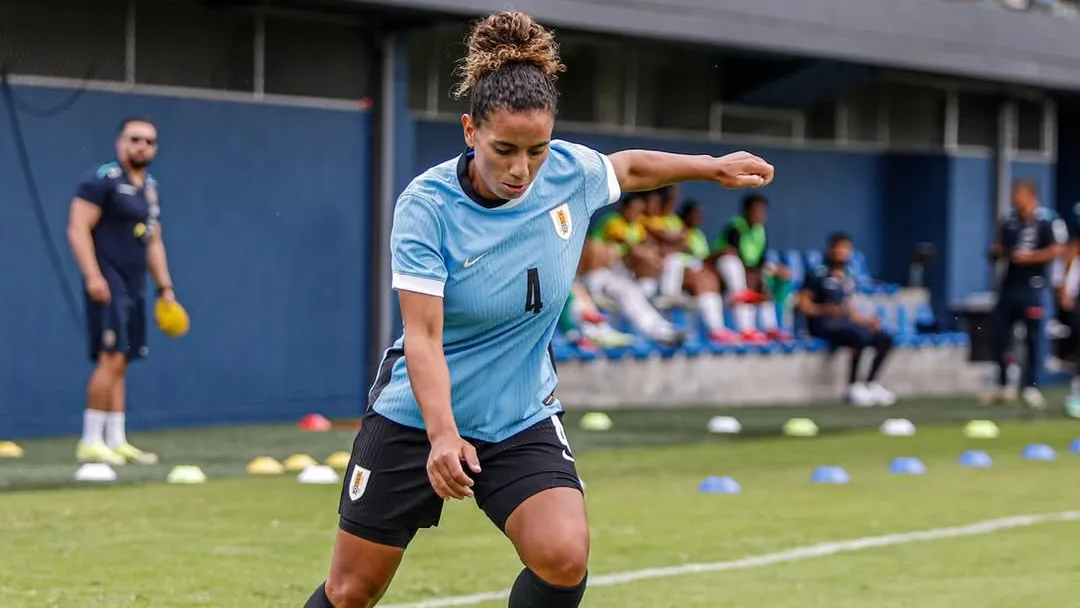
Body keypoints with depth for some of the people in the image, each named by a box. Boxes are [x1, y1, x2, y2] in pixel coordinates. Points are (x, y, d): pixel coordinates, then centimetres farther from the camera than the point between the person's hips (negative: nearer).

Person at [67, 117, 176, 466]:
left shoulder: (150, 189, 19)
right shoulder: (103, 181, -7)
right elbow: (78, 228, -14)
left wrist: (164, 286, 19)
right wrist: (92, 275, -22)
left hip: (135, 288, 8)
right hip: (108, 284, -8)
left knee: (120, 364, 8)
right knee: (111, 359, -15)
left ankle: (116, 441, 10)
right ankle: (90, 443, -12)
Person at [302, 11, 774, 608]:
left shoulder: (570, 172, -10)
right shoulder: (426, 206, -21)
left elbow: (628, 166, 16)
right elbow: (422, 335, -26)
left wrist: (716, 167, 19)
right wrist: (442, 435, -38)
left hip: (522, 422, 3)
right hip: (415, 417, -2)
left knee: (564, 557, -23)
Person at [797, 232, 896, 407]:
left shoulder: (847, 279, 16)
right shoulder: (819, 275, -5)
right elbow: (803, 304, -10)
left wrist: (866, 321, 8)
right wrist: (825, 310, -26)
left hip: (844, 323, 8)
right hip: (824, 326, -8)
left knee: (885, 339, -2)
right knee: (860, 336, -33)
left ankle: (870, 384, -3)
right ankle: (853, 387, -25)